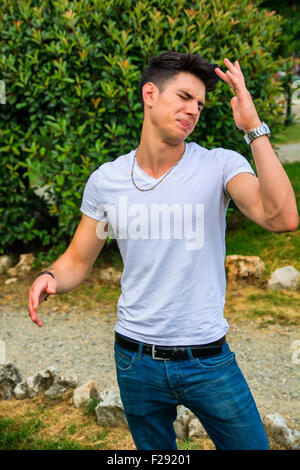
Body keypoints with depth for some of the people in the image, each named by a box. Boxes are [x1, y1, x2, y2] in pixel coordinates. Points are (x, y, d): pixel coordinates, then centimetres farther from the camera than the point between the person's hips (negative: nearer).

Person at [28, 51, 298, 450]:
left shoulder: (220, 166, -11)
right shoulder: (105, 180, -3)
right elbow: (77, 262, 4)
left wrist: (254, 128, -28)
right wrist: (48, 278, -18)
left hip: (207, 358, -1)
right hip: (136, 361, 2)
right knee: (155, 451, 22)